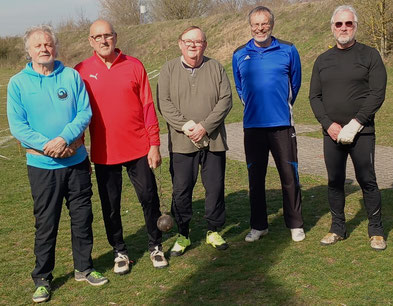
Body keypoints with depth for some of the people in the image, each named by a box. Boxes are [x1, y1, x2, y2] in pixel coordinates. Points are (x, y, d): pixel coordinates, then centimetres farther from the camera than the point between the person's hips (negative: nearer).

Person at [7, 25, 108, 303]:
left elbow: (85, 112, -5)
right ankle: (42, 278, 21)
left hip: (77, 161, 2)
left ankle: (84, 268, 30)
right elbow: (17, 125, -7)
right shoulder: (18, 83, -2)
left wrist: (64, 139, -20)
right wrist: (46, 145, -19)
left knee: (82, 218, 12)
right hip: (42, 165, -2)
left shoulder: (72, 76, 1)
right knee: (46, 224, 6)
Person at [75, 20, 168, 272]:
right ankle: (119, 251, 29)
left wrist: (154, 144, -2)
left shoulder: (134, 66, -1)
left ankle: (156, 245, 29)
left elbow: (148, 106, 0)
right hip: (103, 153, 0)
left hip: (139, 149, 0)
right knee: (110, 206, 10)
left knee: (149, 198, 9)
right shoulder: (81, 71, -2)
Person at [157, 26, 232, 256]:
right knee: (181, 191, 3)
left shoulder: (216, 68, 5)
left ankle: (214, 231, 24)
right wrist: (185, 125, -16)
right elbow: (164, 103, -3)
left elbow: (226, 100, -2)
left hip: (213, 141, 1)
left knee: (216, 188, 7)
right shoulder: (169, 69, 4)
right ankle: (183, 235, 18)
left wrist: (204, 126, -13)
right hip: (181, 142, -1)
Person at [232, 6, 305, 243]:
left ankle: (296, 224, 16)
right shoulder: (240, 55, 5)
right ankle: (259, 225, 21)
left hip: (282, 123, -1)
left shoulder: (288, 51, 1)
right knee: (256, 177, 9)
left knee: (289, 176, 2)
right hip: (253, 125, 2)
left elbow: (295, 83, 14)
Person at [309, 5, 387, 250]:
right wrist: (329, 124, -7)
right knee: (335, 182, 8)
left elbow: (377, 94, -7)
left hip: (362, 132, -3)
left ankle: (376, 230, 13)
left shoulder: (370, 55, 0)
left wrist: (355, 124, -15)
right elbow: (314, 96, 8)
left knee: (367, 180, -1)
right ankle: (338, 228, 21)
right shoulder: (323, 60, 12)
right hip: (332, 133, 4)